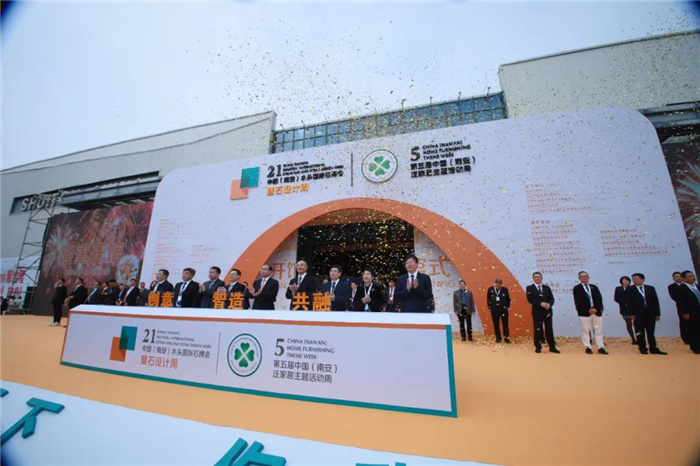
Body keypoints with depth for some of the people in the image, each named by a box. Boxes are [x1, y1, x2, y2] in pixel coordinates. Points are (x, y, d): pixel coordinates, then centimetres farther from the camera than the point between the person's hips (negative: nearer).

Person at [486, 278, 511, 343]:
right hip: (494, 309, 0)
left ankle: (507, 337, 16)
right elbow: (488, 299, 5)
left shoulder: (505, 289, -3)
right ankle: (498, 338, 15)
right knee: (496, 324, 6)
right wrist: (490, 307, 2)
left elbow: (508, 299, 8)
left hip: (503, 309, 0)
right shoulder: (490, 289, -2)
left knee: (505, 324, 5)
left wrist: (507, 306, 3)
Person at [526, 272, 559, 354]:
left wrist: (549, 304, -16)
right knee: (538, 330, 3)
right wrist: (540, 303, -21)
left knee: (549, 330, 6)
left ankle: (552, 347, 15)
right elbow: (530, 300, -9)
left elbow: (551, 299, 5)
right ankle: (538, 347, 11)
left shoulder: (547, 288, 12)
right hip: (537, 312, -3)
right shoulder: (529, 288, 0)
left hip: (547, 311, 3)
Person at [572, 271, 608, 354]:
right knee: (585, 330, 0)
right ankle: (588, 347, 8)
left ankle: (601, 347, 16)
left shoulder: (594, 287, 15)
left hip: (597, 311, 4)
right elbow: (578, 301, -7)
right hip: (584, 312, -4)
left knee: (599, 330, 7)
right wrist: (588, 310, -14)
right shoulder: (577, 288, 1)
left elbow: (599, 299, 5)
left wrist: (596, 308, -10)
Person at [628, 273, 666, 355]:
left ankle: (653, 349, 12)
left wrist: (658, 313, 2)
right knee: (640, 333, 3)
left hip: (650, 313, 2)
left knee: (651, 332, 4)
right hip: (638, 314, -2)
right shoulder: (630, 290, 1)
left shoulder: (651, 288, 8)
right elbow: (630, 303, -2)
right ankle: (643, 349, 11)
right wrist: (632, 314, -9)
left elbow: (656, 301, 8)